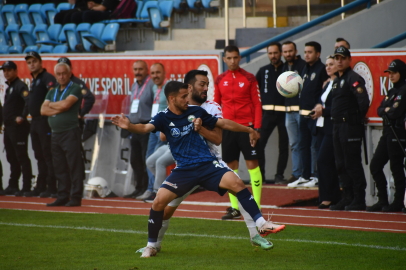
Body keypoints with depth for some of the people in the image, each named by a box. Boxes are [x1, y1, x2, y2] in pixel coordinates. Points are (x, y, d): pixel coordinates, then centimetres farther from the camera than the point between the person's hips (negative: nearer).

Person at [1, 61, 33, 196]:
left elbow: (28, 101, -25)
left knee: (22, 157, -9)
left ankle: (26, 187, -9)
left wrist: (22, 117, -27)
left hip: (18, 127, -10)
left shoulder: (20, 86, -11)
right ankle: (12, 186, 20)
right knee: (11, 158, 14)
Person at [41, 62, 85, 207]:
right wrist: (59, 109, -6)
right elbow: (43, 110, 7)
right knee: (59, 168, 8)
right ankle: (62, 197, 13)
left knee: (74, 166, -7)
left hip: (70, 131, -7)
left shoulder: (75, 89, -2)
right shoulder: (52, 92, 19)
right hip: (55, 133, 7)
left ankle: (75, 197, -7)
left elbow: (66, 104, -18)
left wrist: (52, 105, 0)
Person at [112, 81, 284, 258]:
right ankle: (151, 246, 6)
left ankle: (261, 224, -15)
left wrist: (248, 130, 21)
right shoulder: (164, 118, -1)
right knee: (159, 201, -13)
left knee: (236, 183, -22)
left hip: (207, 164, 1)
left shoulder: (196, 112, 6)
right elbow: (146, 128, -21)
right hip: (183, 170, -1)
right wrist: (129, 126, -42)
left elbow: (223, 123, 17)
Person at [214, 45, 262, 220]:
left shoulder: (249, 78, 0)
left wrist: (257, 127, -9)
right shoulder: (220, 80, 8)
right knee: (231, 166, 5)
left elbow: (257, 104, -1)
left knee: (252, 164, -5)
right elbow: (216, 105, 14)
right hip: (227, 127, 3)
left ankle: (256, 206, -1)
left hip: (247, 126, -3)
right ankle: (235, 208, 11)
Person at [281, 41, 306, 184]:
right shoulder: (285, 67, 16)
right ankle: (296, 174, 15)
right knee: (294, 144, 10)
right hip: (289, 111, 7)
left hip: (302, 109, -7)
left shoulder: (303, 65, -7)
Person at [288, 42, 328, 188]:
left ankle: (317, 177, 1)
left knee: (316, 146, -5)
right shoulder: (305, 69, 17)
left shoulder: (322, 69, -9)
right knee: (303, 145, 10)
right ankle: (305, 177, 16)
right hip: (304, 113, 9)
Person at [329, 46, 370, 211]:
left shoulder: (353, 78, -12)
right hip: (338, 126, 10)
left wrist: (358, 119, -12)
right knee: (341, 165, 11)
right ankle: (347, 198, 17)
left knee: (352, 164, -7)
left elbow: (364, 101, -21)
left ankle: (359, 200, -3)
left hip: (350, 127, -10)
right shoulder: (337, 80, 17)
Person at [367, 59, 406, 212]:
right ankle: (382, 201, 14)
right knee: (375, 166, 8)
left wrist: (387, 111, 2)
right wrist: (387, 111, -6)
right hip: (387, 132, 9)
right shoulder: (392, 92, 18)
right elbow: (379, 110, 14)